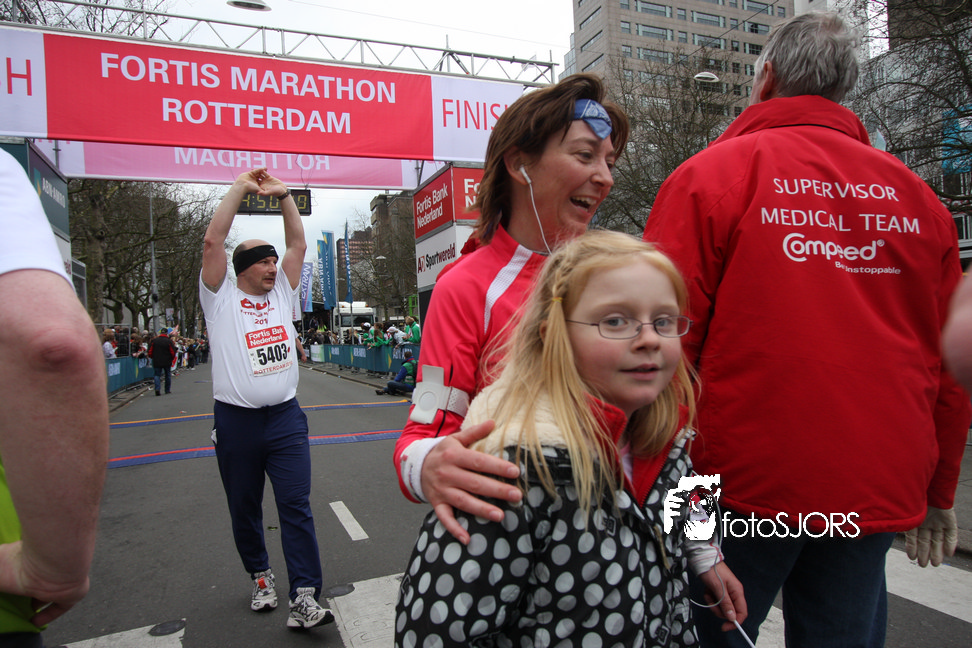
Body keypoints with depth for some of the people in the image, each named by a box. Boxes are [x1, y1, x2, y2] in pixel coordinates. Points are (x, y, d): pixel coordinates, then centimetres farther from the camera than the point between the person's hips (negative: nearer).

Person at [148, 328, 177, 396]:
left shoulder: (154, 340, -2)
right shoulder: (169, 341, -7)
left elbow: (150, 351, 1)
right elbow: (173, 352, -5)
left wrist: (152, 357, 18)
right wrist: (171, 359, 12)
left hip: (156, 362, 1)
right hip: (167, 362, -1)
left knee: (157, 375, 4)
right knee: (168, 375, 13)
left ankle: (157, 388, -16)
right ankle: (167, 390, 19)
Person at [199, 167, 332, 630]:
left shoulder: (282, 295, 13)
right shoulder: (221, 300, 2)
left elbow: (299, 244, 8)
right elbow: (212, 241, -8)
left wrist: (282, 194, 3)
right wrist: (240, 188, -4)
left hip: (285, 418, 2)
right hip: (235, 421, -1)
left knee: (296, 506, -5)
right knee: (244, 509, 13)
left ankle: (304, 599, -3)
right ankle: (260, 576, 35)